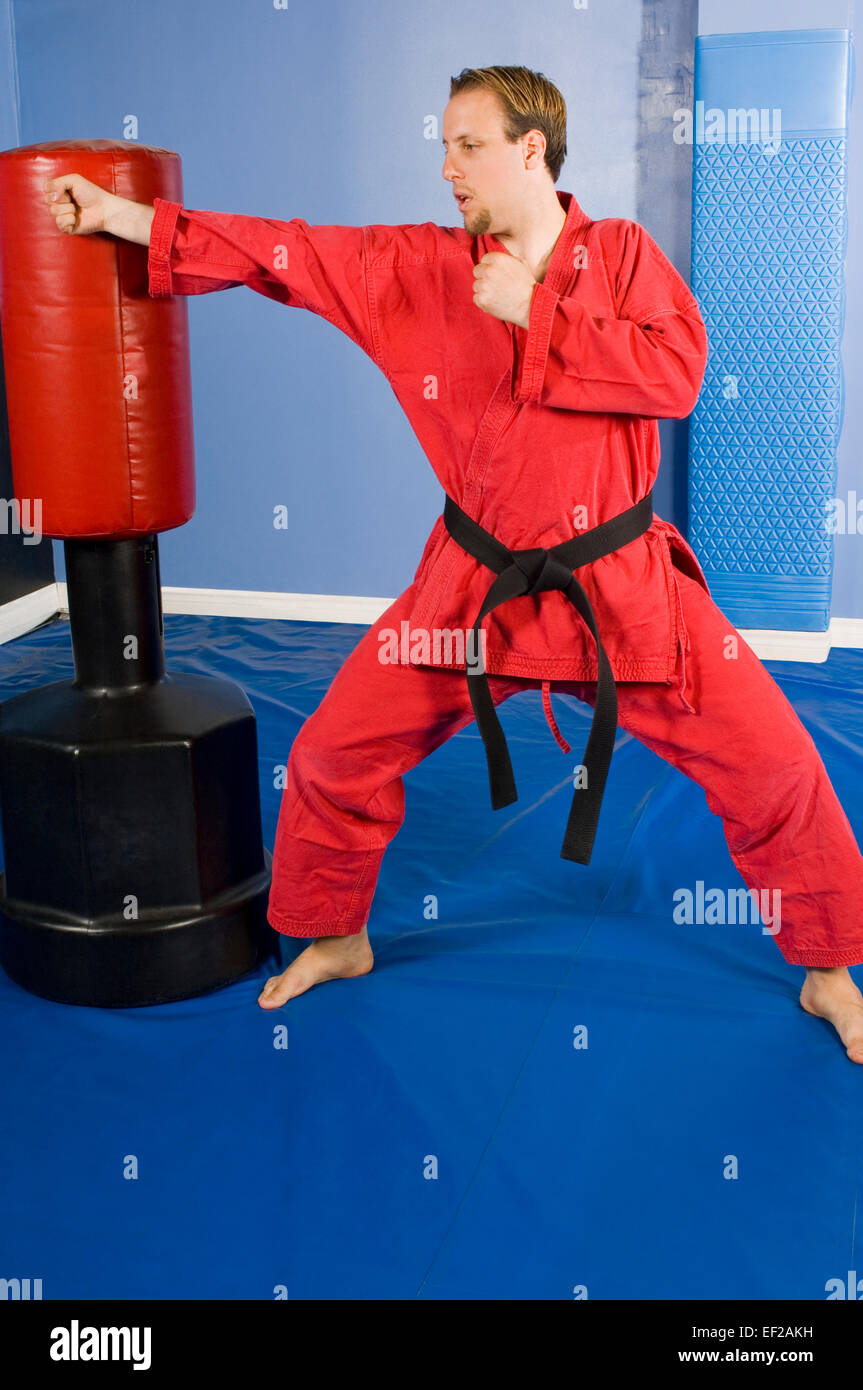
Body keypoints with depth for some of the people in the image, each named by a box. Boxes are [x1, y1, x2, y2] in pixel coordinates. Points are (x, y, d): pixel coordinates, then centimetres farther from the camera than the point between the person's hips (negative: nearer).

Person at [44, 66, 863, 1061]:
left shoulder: (623, 253, -1)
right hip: (475, 586, 2)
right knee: (336, 754, 3)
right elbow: (280, 252, -1)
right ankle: (335, 938, 30)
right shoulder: (419, 267, 1)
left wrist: (532, 313, -17)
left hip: (623, 585, -1)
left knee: (772, 765, -3)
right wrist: (120, 215, -3)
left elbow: (677, 370, -16)